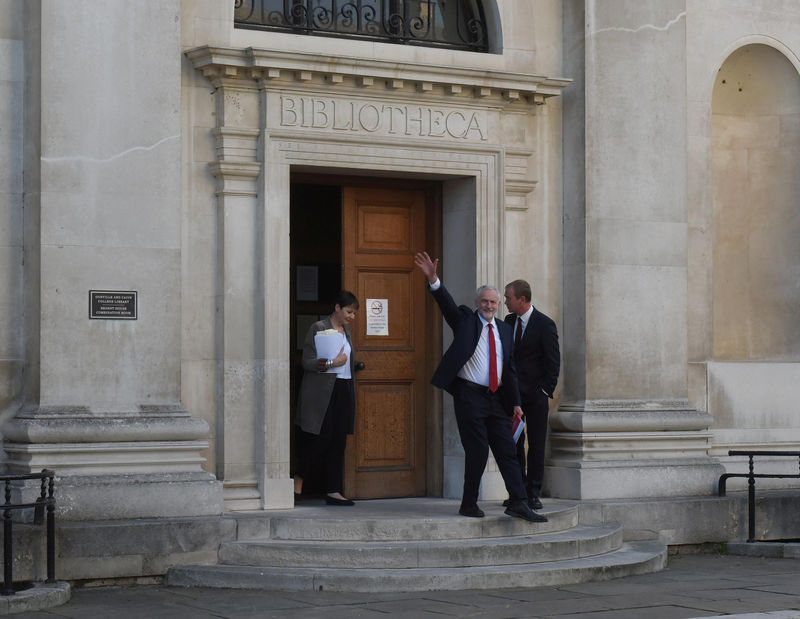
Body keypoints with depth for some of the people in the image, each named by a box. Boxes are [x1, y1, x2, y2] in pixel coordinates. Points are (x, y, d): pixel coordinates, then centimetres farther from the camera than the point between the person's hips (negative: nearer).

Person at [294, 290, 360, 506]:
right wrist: (332, 363, -19)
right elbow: (307, 362, -11)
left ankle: (333, 492, 4)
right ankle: (297, 483, 8)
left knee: (338, 442, 3)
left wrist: (357, 365, 13)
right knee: (321, 439, -10)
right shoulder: (318, 328, -6)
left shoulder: (346, 331, 18)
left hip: (343, 390, 7)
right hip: (322, 391, -7)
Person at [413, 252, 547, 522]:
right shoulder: (465, 320, 4)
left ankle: (518, 502, 3)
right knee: (477, 451, -5)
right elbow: (447, 304, -14)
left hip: (496, 399, 5)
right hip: (470, 396, -5)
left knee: (507, 450, 2)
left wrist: (515, 402, 12)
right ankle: (469, 504, 7)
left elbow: (510, 368, 16)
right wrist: (433, 279, -31)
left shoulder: (504, 330, 14)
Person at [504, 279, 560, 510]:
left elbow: (554, 363, -5)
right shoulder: (509, 321, 8)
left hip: (535, 395, -5)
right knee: (513, 443, 3)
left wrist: (545, 391, -9)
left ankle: (533, 493, 3)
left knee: (536, 444, -2)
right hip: (512, 392, 5)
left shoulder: (545, 325, -8)